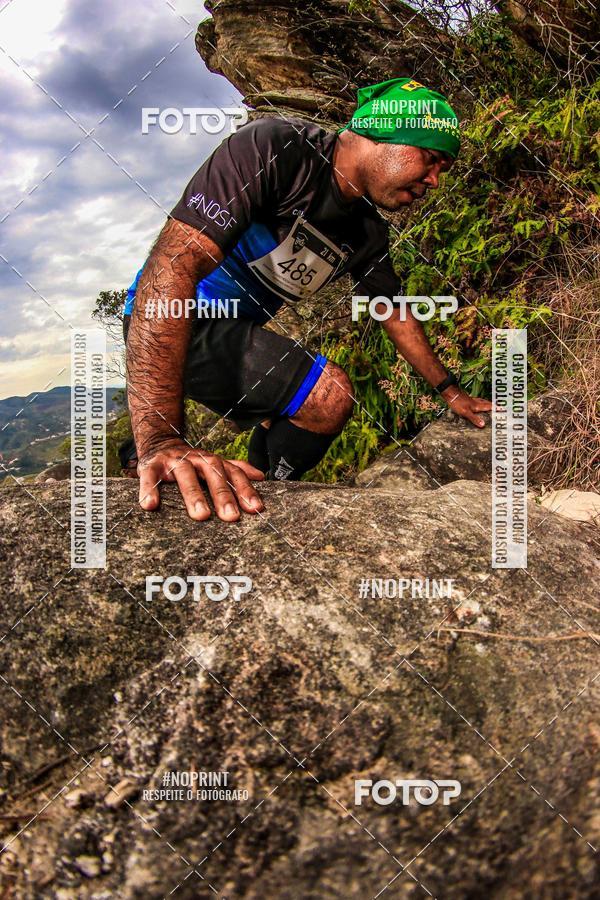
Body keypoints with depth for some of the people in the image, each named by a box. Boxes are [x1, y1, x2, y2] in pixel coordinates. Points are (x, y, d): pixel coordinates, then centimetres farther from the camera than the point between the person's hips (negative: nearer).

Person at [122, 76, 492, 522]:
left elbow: (396, 314, 16)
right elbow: (174, 263, -36)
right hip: (174, 320, -9)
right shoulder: (274, 148, -26)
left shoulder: (369, 233, 0)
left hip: (236, 328, 9)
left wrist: (451, 391, 19)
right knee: (329, 395, -21)